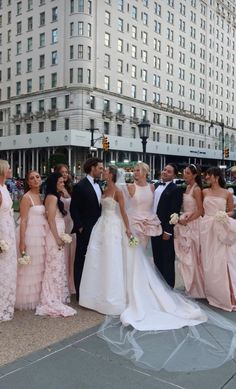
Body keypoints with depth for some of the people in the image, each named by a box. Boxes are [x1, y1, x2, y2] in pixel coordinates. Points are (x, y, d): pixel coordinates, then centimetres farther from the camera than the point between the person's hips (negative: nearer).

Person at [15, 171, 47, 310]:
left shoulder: (40, 197, 11)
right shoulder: (26, 198, -12)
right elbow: (23, 221, -17)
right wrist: (22, 242, -21)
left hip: (40, 235, 8)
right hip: (30, 234, -8)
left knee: (38, 268, 15)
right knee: (29, 268, 2)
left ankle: (36, 298, 28)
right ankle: (27, 300, 16)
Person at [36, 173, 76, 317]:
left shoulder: (56, 197, 15)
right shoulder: (52, 197, -14)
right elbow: (51, 220, -19)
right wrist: (57, 238, -19)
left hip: (58, 235, 10)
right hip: (55, 236, -10)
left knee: (57, 267, 15)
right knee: (55, 267, -4)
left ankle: (56, 298, 25)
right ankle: (54, 302, 4)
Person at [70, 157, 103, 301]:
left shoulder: (98, 186, 11)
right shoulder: (80, 186, -11)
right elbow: (74, 209, -11)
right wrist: (80, 227, -12)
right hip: (85, 231, -7)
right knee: (82, 261, 4)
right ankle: (81, 293, 14)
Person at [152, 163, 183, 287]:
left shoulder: (175, 190, -12)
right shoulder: (156, 186, 10)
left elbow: (174, 212, -16)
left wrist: (168, 231, -18)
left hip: (166, 230, -7)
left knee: (167, 260, 5)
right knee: (157, 258, 17)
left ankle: (169, 286, 18)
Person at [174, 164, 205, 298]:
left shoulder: (196, 189, -12)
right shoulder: (187, 188, 10)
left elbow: (200, 210, -15)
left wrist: (187, 220, -18)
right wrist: (181, 218, 1)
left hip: (193, 224, -8)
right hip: (185, 224, 8)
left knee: (192, 257, 2)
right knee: (185, 256, 12)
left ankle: (196, 288, 17)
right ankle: (189, 284, 25)